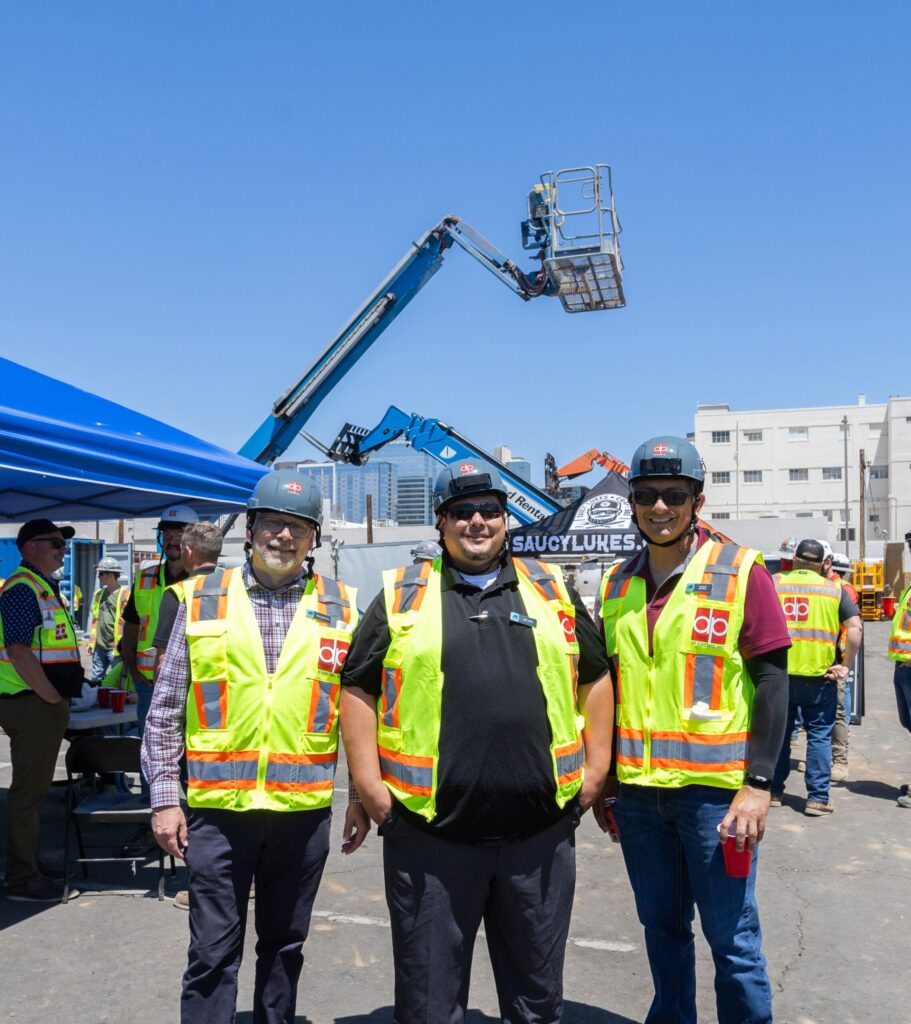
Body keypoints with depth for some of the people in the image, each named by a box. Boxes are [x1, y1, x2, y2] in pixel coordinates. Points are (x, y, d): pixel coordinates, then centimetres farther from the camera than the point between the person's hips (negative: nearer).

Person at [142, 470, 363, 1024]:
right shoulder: (200, 598, 0)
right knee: (213, 952, 7)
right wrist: (164, 797, -1)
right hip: (217, 810, -1)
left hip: (304, 810, 1)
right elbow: (165, 711, 3)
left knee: (285, 946, 17)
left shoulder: (340, 607, 2)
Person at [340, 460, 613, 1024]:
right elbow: (358, 688, 2)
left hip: (541, 826, 2)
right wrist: (369, 784, -4)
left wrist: (596, 768, 7)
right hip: (430, 830, -1)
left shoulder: (552, 589, 8)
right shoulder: (400, 595, 2)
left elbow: (596, 677, 13)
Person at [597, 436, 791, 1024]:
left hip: (715, 789, -4)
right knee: (662, 928, 18)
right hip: (637, 791, 5)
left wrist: (758, 784, -12)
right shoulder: (619, 583, 7)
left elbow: (772, 681, -7)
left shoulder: (740, 571, -7)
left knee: (732, 937, 7)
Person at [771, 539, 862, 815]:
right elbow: (855, 627, -6)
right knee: (819, 736, 9)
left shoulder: (773, 583, 3)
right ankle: (817, 798, 8)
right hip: (819, 676, -1)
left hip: (778, 674, 1)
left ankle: (773, 791, 23)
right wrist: (846, 665, -1)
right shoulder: (834, 589, 2)